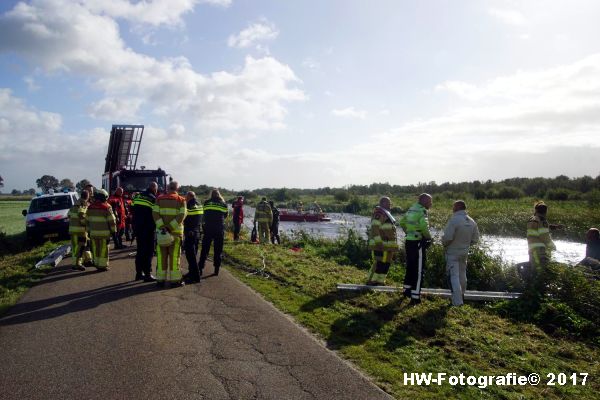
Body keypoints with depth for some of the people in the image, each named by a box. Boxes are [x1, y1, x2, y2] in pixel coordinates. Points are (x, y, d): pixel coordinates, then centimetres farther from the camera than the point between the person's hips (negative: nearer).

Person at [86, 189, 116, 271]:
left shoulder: (90, 207, 9)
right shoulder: (106, 207, -9)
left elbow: (87, 220, 15)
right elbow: (111, 220, -8)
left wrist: (89, 230, 23)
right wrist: (113, 230, 1)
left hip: (93, 232, 5)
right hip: (104, 232, -5)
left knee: (96, 249, 12)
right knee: (103, 249, 0)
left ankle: (97, 263, 20)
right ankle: (103, 265, 2)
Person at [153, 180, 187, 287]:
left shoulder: (159, 199, 5)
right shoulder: (181, 200, -1)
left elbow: (155, 213, -6)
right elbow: (181, 216, -13)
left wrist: (162, 227, -12)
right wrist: (171, 227, -15)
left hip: (161, 231, 2)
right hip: (176, 232, -2)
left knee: (161, 256, 8)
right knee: (174, 256, 4)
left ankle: (160, 279, 12)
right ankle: (174, 280, 7)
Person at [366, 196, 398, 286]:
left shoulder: (386, 213, 19)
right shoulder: (379, 213, -13)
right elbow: (375, 228, -20)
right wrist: (379, 242, -25)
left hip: (388, 245, 10)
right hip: (381, 244, -10)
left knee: (386, 263, 11)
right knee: (380, 263, -9)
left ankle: (380, 281, 18)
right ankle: (371, 280, -3)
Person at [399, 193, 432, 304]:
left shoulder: (411, 209, 12)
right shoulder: (422, 211, -14)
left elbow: (402, 222, 24)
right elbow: (424, 226, -29)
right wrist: (428, 237, -14)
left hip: (409, 241, 8)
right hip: (418, 243, -8)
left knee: (410, 267, 20)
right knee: (418, 270, -2)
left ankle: (407, 290, 31)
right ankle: (415, 296, 1)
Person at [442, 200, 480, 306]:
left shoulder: (454, 220, -22)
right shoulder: (472, 222, 0)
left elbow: (447, 237, -25)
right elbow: (475, 239, 4)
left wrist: (444, 244, -4)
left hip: (452, 253, -7)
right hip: (464, 252, 7)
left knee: (454, 276, -2)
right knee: (462, 274, 22)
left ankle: (457, 302, -5)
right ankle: (461, 296, 38)